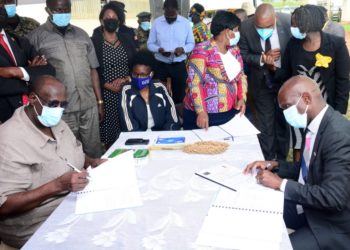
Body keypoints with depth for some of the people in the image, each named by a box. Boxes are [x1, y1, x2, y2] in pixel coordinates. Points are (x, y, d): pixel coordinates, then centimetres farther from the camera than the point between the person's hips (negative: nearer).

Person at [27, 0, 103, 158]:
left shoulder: (82, 34, 12)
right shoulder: (36, 37, 1)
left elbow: (92, 70, 13)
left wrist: (99, 101, 11)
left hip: (89, 105, 3)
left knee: (94, 151, 8)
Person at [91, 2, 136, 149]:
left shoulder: (126, 40, 11)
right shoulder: (94, 42, -1)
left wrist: (127, 79, -8)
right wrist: (107, 85, -14)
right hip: (106, 94, -3)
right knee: (109, 126, -3)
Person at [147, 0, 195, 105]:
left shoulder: (185, 23, -2)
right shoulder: (157, 22, -3)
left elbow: (191, 43, 4)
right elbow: (150, 44, 2)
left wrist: (183, 49, -18)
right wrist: (159, 49, -19)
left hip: (179, 65, 0)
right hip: (161, 65, 0)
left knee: (179, 95, 8)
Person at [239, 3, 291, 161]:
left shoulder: (288, 22, -20)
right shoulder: (245, 27, -19)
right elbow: (243, 55, -9)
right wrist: (262, 58, -25)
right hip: (261, 82, 0)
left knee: (283, 121, 15)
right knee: (265, 123, 7)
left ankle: (281, 159, 34)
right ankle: (267, 160, 24)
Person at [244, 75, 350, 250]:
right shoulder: (314, 124, 1)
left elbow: (333, 198, -29)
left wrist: (281, 184, -23)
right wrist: (274, 165, -1)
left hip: (333, 224, -8)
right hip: (309, 204, 8)